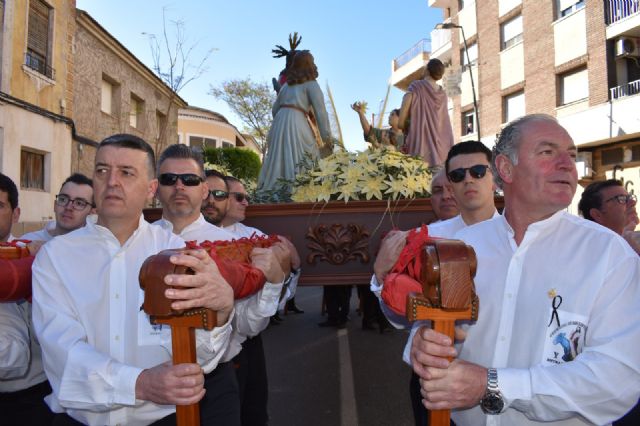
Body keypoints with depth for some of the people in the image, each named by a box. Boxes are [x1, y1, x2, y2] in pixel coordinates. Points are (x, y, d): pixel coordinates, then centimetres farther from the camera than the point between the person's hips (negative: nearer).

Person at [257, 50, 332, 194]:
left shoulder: (287, 84, 22)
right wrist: (326, 137, -6)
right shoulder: (311, 83, 2)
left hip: (279, 122, 7)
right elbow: (320, 111, -6)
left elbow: (275, 109, 25)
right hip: (296, 124, -7)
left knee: (278, 161, 7)